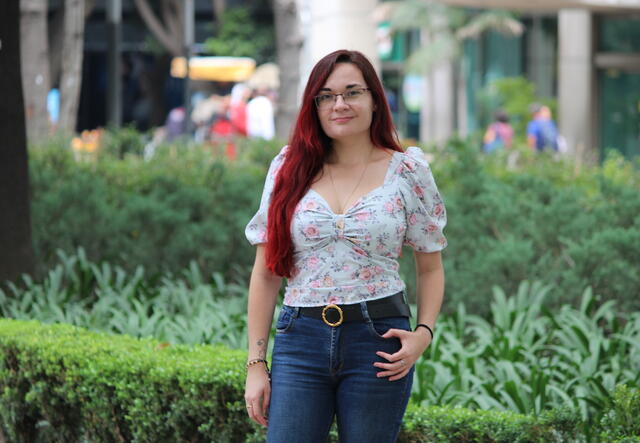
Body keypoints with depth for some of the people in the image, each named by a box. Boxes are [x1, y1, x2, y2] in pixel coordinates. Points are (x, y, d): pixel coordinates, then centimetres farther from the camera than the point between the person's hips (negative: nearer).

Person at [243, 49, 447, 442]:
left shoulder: (408, 172, 3)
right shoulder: (289, 169, 6)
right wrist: (256, 362, 2)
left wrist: (423, 333, -9)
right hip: (301, 337, 1)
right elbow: (266, 274, 8)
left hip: (378, 340, -1)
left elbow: (430, 268, 10)